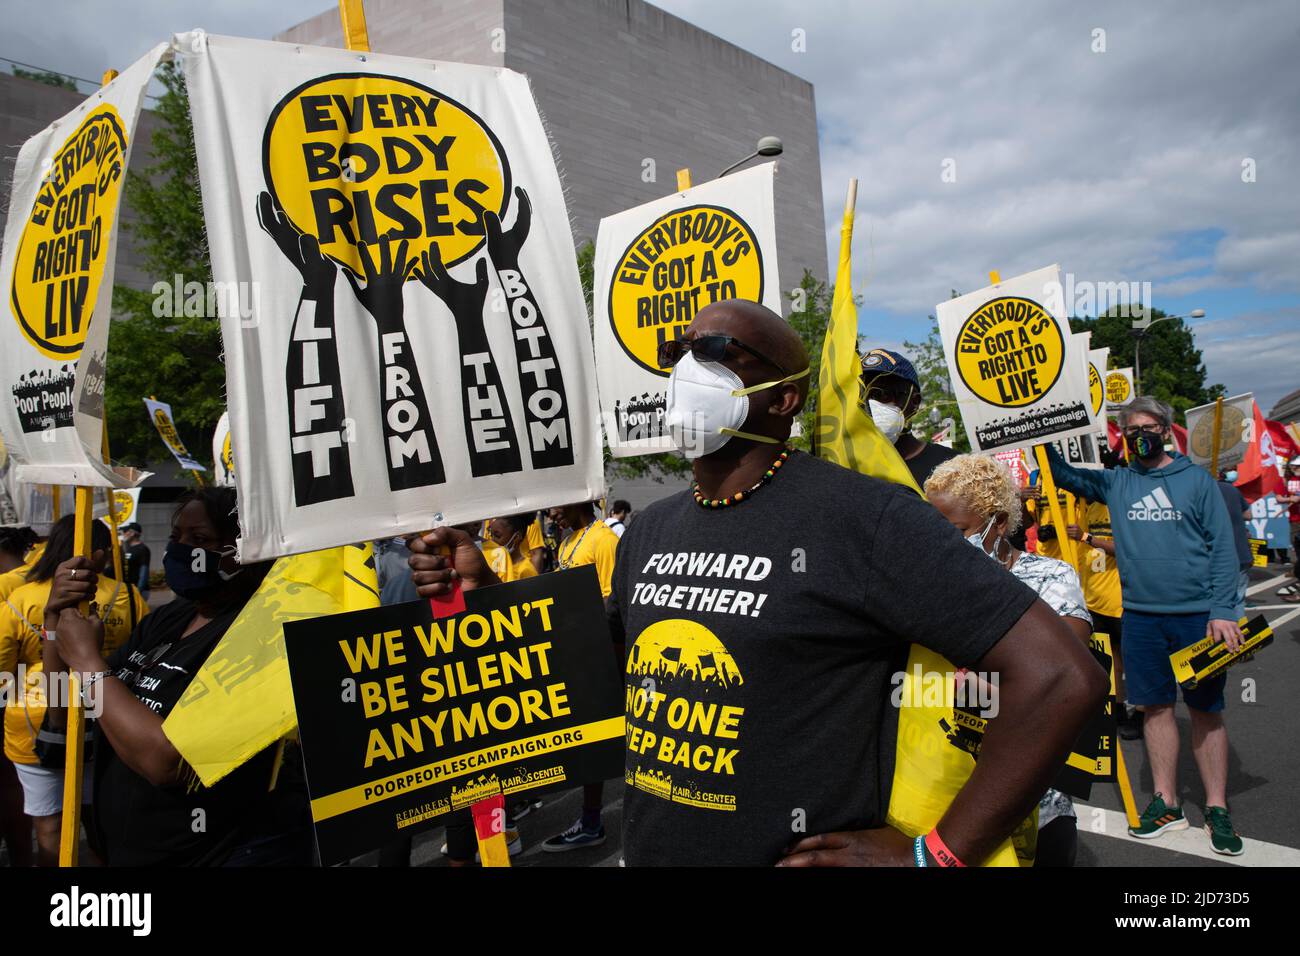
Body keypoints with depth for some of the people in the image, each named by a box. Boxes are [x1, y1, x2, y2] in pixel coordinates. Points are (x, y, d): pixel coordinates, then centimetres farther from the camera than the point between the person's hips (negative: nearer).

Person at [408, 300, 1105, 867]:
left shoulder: (860, 517, -18)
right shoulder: (650, 530, 5)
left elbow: (1061, 677, -20)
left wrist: (932, 856, -19)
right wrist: (485, 592, 5)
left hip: (799, 853, -6)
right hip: (644, 851, 7)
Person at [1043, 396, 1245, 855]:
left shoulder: (1196, 479, 1)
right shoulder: (1113, 482, 8)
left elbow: (1223, 547, -1)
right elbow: (1063, 474, 13)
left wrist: (1223, 610, -9)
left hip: (1198, 613, -2)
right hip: (1141, 615, 2)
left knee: (1206, 710, 4)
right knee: (1155, 705, 8)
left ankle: (1217, 809, 14)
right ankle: (1166, 802, 18)